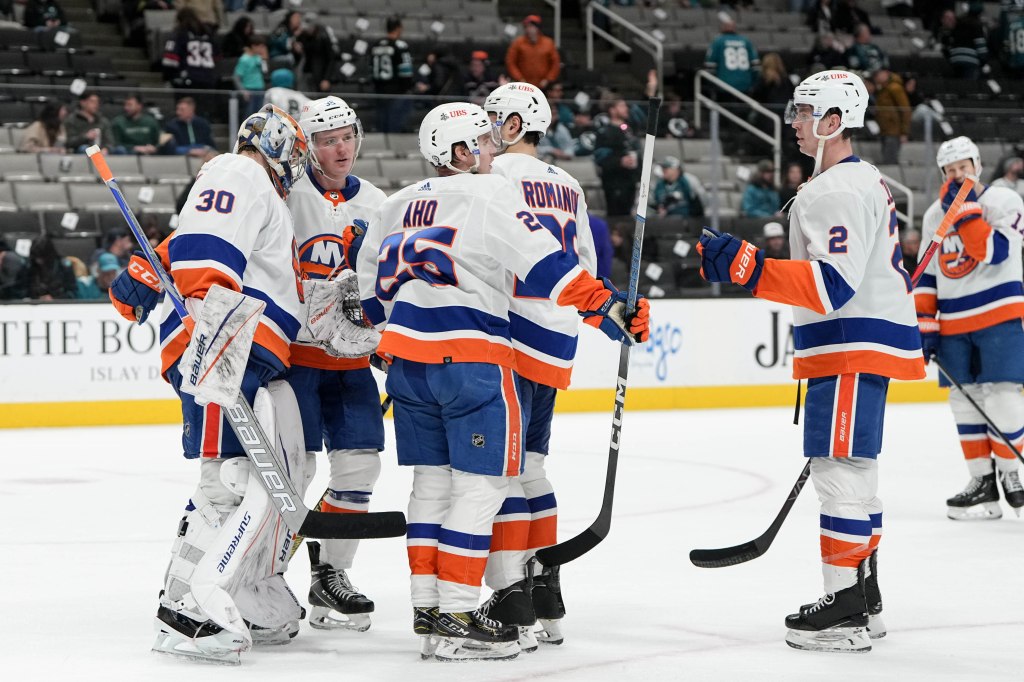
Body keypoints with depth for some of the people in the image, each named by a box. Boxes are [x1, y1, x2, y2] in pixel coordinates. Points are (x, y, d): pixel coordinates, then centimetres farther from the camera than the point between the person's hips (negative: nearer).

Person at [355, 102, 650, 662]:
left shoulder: (399, 205, 16)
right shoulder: (489, 195, -7)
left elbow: (370, 280, 23)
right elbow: (545, 263, -15)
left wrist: (387, 346, 34)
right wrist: (608, 305, -13)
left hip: (407, 357, 8)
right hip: (469, 357, -8)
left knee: (432, 481, 15)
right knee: (480, 484, -2)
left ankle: (428, 606, 17)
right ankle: (455, 620, -4)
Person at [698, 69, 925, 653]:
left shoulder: (840, 190, -17)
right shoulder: (866, 181, 19)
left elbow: (834, 284, -26)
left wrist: (748, 267, -31)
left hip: (854, 351, -11)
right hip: (859, 347, 11)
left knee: (841, 471, -11)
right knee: (853, 471, 15)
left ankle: (846, 609, -10)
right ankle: (865, 597, 21)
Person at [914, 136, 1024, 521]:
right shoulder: (934, 215, 12)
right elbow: (927, 276, 14)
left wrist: (965, 210, -20)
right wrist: (925, 325, 6)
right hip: (954, 323, 5)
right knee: (965, 401, 3)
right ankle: (982, 482, 8)